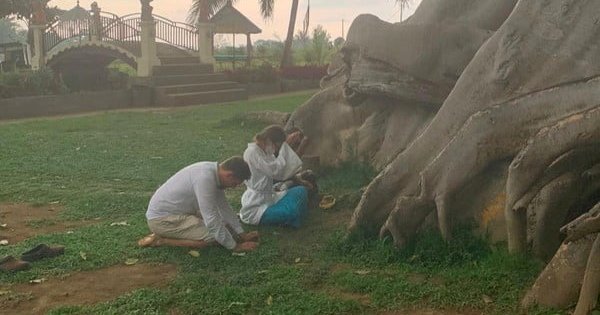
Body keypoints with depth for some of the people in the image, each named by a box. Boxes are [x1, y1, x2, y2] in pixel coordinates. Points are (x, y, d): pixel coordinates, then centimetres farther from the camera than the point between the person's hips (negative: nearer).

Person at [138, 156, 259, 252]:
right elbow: (212, 220, -29)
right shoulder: (205, 178, -30)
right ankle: (160, 240, -10)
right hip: (161, 218, -10)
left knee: (224, 226, 12)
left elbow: (224, 207, 11)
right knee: (212, 237, -21)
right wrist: (235, 247, -21)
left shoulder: (214, 172, 0)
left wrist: (242, 235, 6)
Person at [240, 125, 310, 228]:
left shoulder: (266, 152, 10)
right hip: (254, 208, -10)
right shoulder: (252, 152, -18)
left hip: (268, 198, 10)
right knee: (292, 211, -27)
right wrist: (286, 144, -21)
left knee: (300, 191, 0)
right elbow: (275, 170, -27)